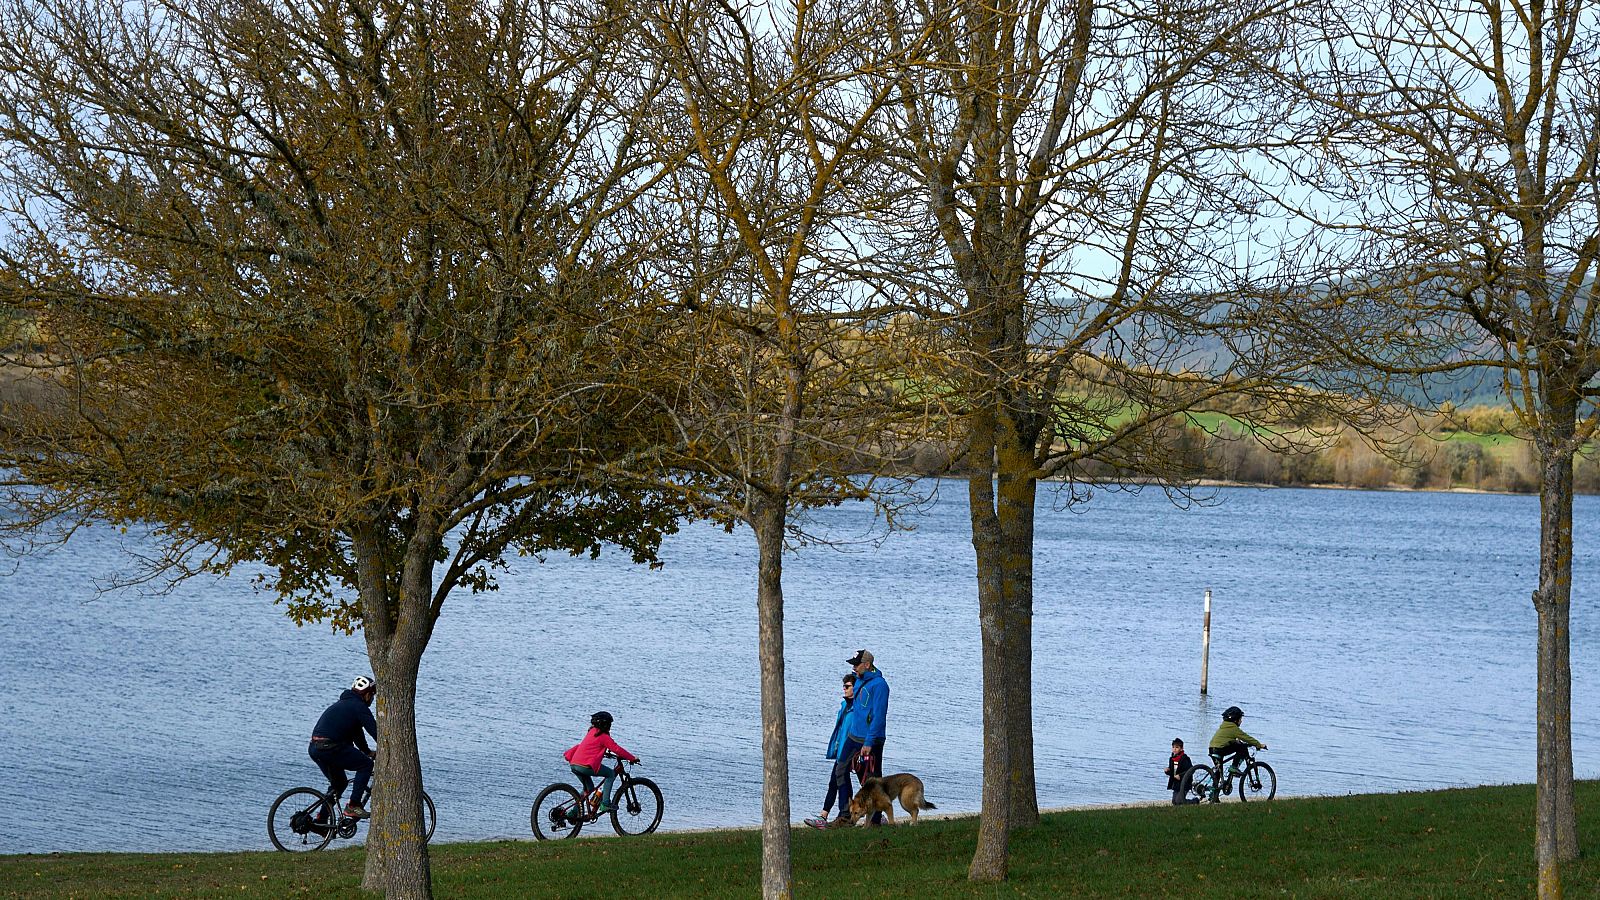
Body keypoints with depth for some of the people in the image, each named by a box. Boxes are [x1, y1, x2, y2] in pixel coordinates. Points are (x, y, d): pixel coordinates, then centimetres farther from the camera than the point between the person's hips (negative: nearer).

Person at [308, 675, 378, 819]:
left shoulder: (344, 703, 28)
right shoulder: (359, 706, -3)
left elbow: (356, 732, 36)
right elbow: (374, 730, -8)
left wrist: (367, 752, 39)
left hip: (314, 749, 10)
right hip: (330, 748, -10)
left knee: (339, 783, 24)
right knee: (366, 764, 1)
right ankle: (353, 806, -5)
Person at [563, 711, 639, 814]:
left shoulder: (592, 732, 22)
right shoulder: (604, 736, -3)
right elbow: (617, 749, -3)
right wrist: (632, 758, 4)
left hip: (574, 765, 9)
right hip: (585, 766, -9)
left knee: (588, 788, 25)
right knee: (611, 774, 5)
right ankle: (605, 803, -3)